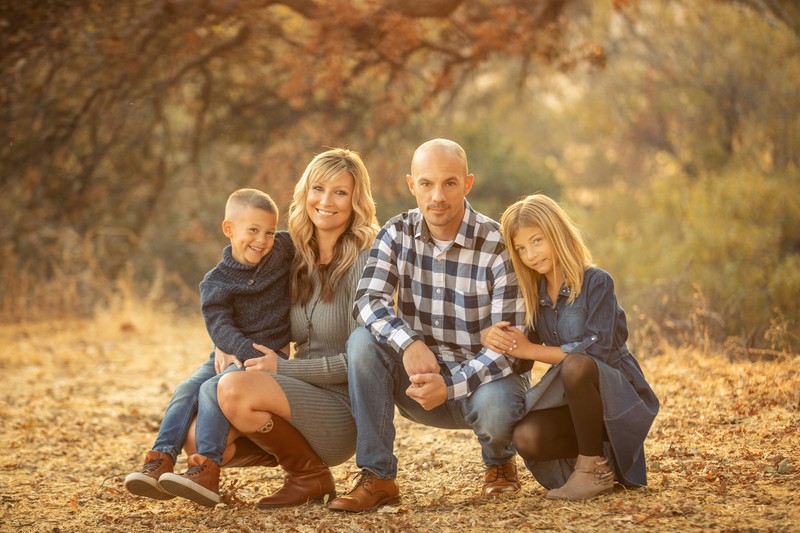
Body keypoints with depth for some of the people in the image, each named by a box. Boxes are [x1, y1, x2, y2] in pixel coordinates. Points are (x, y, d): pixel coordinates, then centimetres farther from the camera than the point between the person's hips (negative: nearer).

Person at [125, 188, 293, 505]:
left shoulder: (282, 250, -1)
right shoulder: (216, 282, -4)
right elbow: (220, 326, -16)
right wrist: (250, 353, -32)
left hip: (271, 353, -4)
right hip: (230, 354, 4)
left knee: (214, 389, -26)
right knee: (186, 391, -16)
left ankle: (207, 467, -33)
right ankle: (162, 461, -19)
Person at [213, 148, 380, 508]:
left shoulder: (362, 262, -9)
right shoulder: (299, 261, 12)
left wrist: (283, 367, -13)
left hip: (343, 408, -6)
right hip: (304, 399, 7)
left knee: (235, 388, -28)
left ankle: (311, 476, -8)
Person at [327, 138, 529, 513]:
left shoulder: (497, 246, -15)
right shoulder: (397, 234, -3)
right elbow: (367, 300, -17)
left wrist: (450, 385, -32)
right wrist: (408, 342, -37)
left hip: (483, 379, -3)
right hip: (421, 377, 3)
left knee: (493, 406, -37)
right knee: (363, 341, -22)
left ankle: (499, 462, 3)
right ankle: (377, 478, -17)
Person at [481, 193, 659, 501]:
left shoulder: (596, 282, -13)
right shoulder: (534, 295, 6)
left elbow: (598, 350, -24)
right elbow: (518, 360, 6)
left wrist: (531, 349, -20)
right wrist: (492, 337, -17)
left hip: (620, 399, -5)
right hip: (573, 403, 5)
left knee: (576, 366, -38)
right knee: (526, 438, -27)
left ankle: (594, 468, -20)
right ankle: (599, 454, 2)